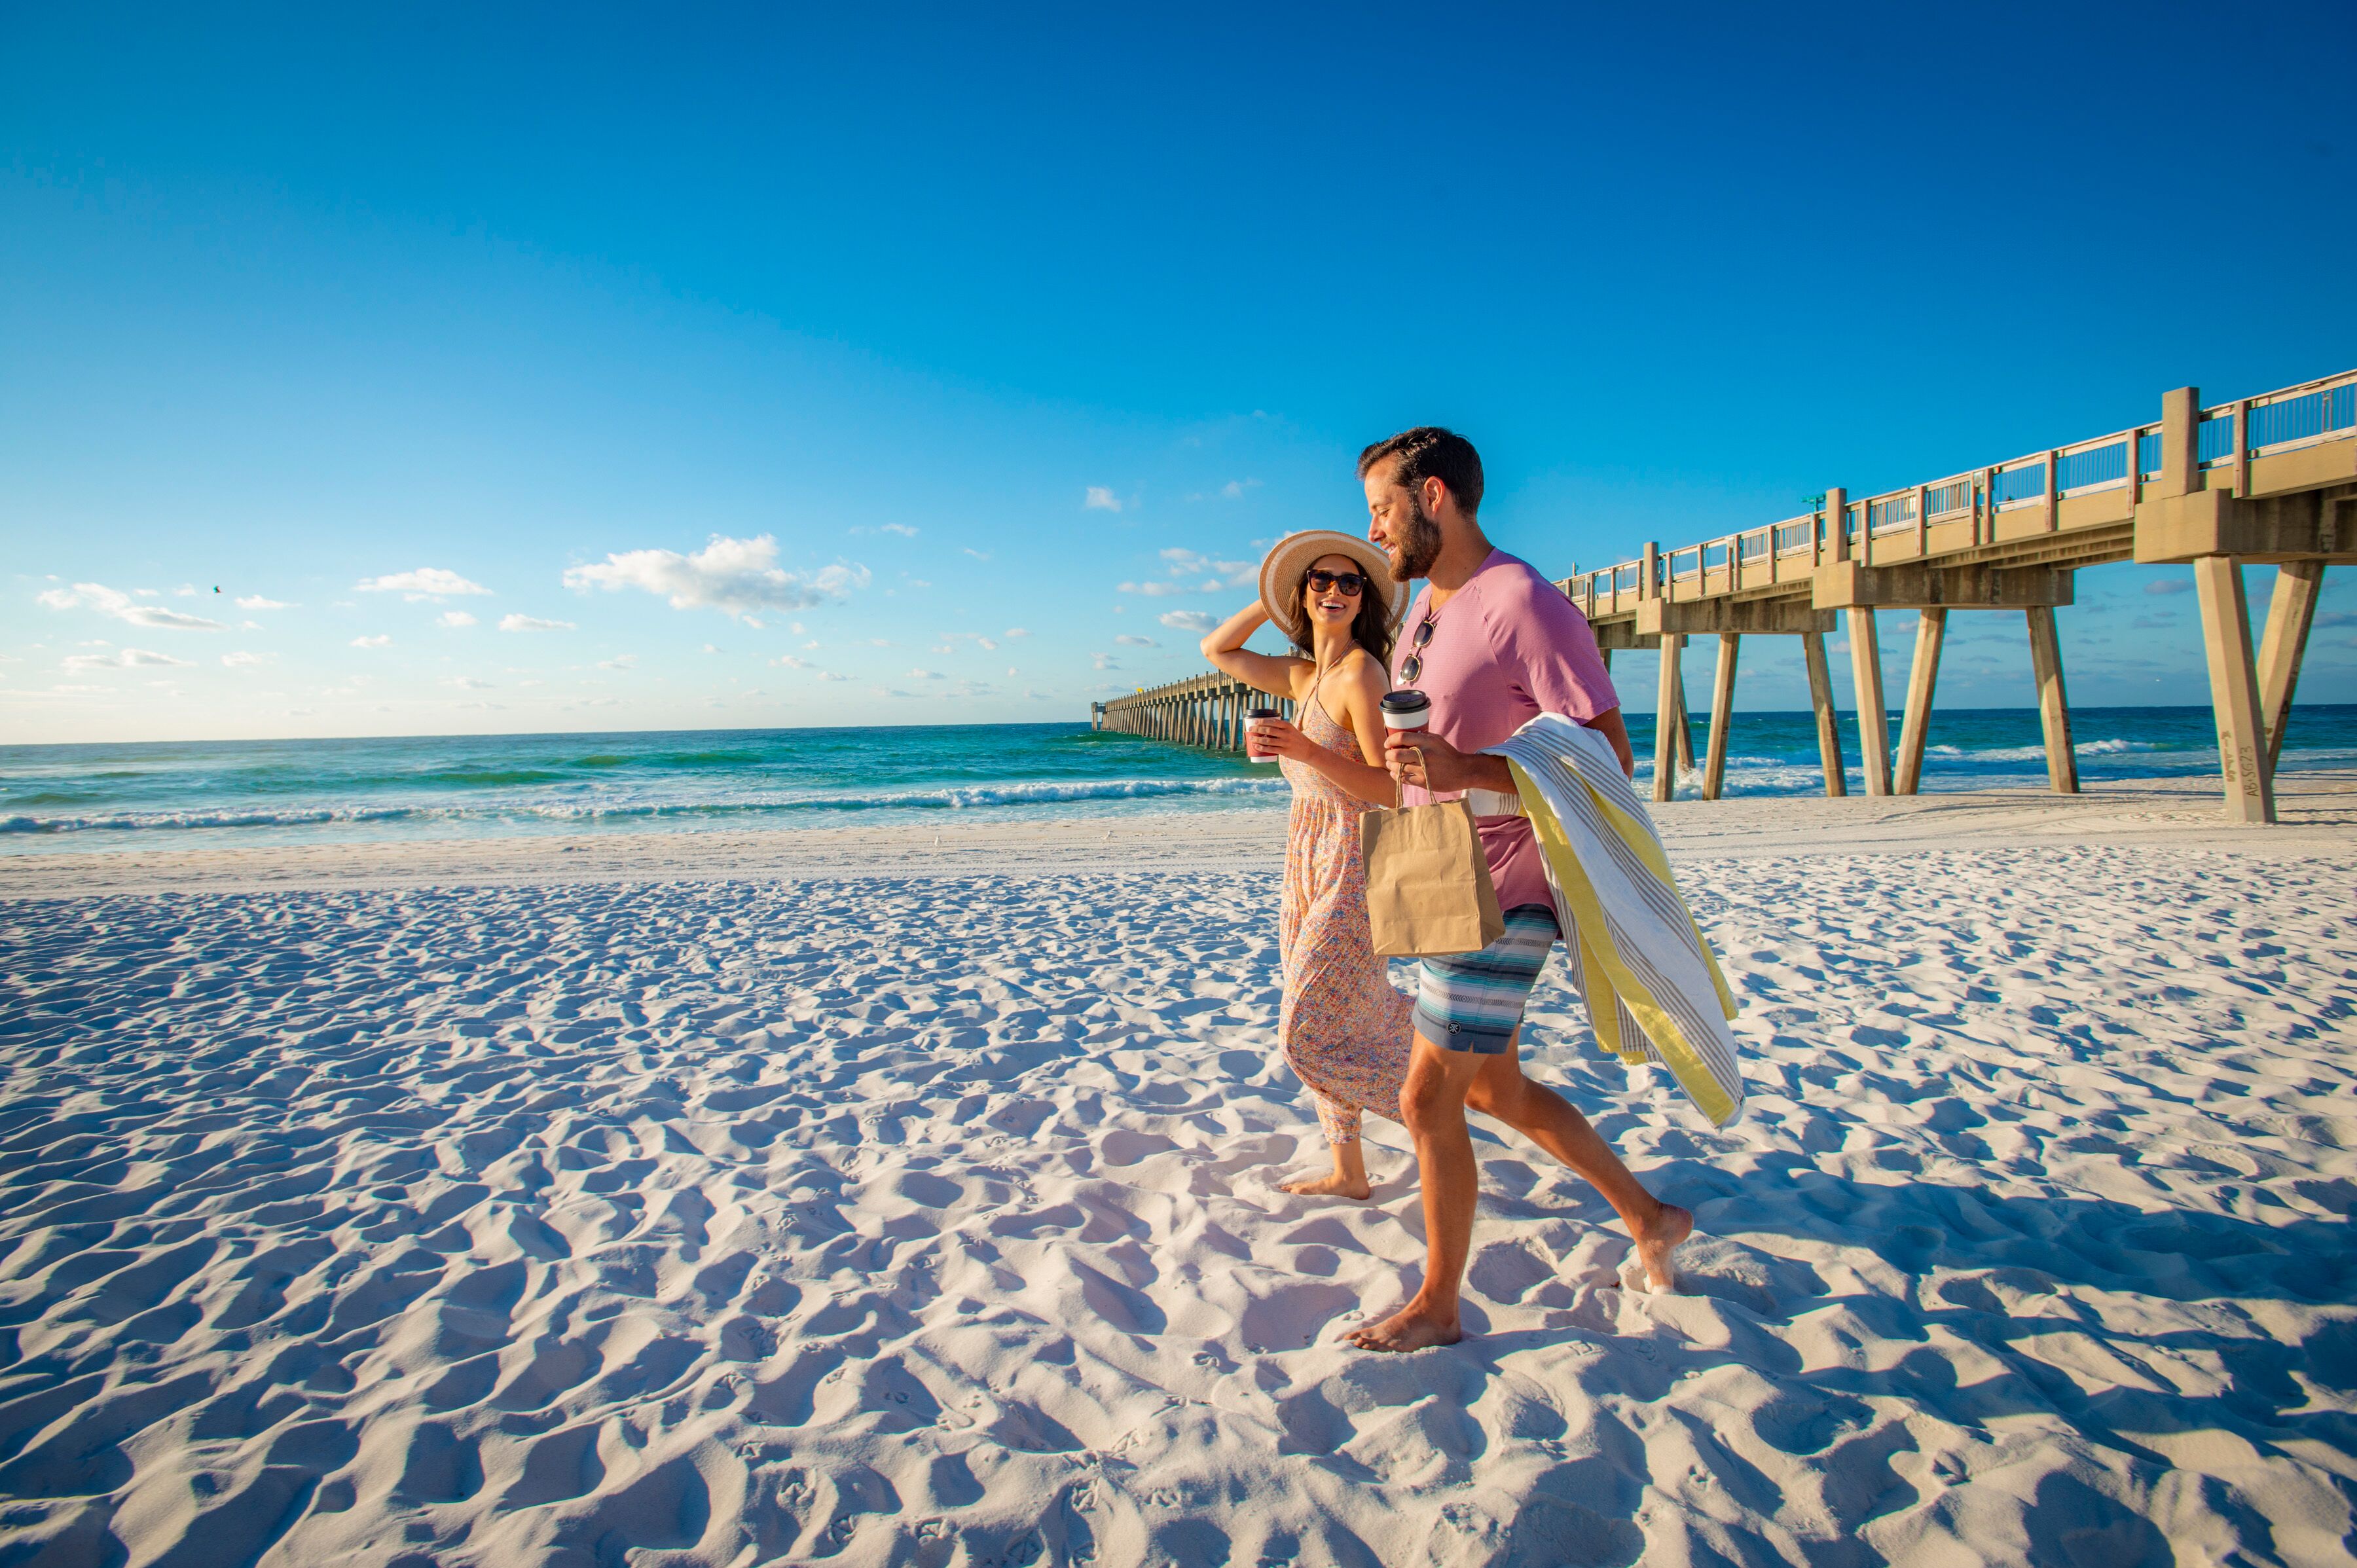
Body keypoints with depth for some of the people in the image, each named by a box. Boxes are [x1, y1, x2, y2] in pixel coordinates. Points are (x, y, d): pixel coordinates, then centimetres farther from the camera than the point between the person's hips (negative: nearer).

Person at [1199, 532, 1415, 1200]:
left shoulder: (1361, 673, -13)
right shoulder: (1303, 674, 11)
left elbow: (1393, 788, -19)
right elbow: (1217, 650, 24)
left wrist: (1305, 751, -30)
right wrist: (1273, 597, 14)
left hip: (1352, 865, -8)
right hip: (1308, 862, 8)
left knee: (1308, 1034, -5)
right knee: (1330, 1023, 14)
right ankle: (1347, 1172, 26)